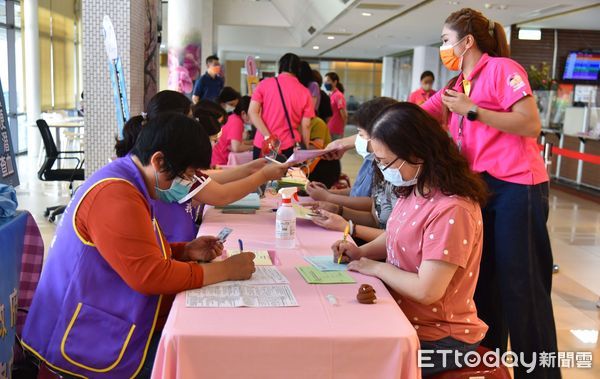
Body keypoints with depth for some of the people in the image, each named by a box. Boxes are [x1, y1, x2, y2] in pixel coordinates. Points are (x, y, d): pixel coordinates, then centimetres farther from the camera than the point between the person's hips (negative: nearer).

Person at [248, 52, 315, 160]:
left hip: (263, 144, 1)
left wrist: (267, 137, -11)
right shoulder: (304, 92, 2)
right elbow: (306, 125, 0)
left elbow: (252, 112, -7)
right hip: (289, 147, 0)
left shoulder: (265, 83, 2)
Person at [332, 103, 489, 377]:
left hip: (438, 337, -8)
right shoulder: (415, 190, 1)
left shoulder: (451, 210, -28)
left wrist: (376, 267, -15)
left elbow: (427, 291, -29)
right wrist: (361, 252, 0)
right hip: (404, 319, 8)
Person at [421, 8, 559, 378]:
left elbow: (532, 125, -16)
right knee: (484, 280, 14)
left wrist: (472, 110, -16)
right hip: (481, 188, 8)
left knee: (521, 286, -3)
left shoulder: (503, 69, -7)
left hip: (517, 188, -8)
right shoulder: (457, 87, 16)